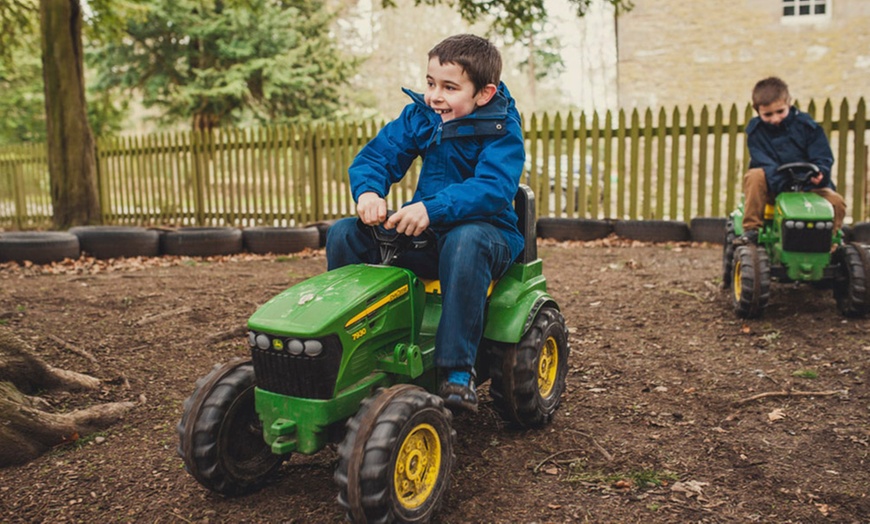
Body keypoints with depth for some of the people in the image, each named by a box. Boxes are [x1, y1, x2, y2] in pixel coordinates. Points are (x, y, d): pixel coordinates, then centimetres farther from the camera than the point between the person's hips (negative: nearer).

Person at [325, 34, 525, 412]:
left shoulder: (502, 130, -13)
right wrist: (368, 191, -23)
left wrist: (431, 209, -42)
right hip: (423, 234, 6)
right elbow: (376, 157, 1)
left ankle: (458, 371, -34)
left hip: (485, 229, -5)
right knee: (344, 235, -11)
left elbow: (493, 189, -29)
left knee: (465, 242, -41)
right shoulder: (419, 116, 3)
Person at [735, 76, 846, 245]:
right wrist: (782, 182, -33)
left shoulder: (806, 125, -1)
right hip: (774, 187, 0)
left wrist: (819, 173, -29)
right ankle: (751, 229, -24)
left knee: (836, 201, -25)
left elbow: (823, 157, -5)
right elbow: (764, 163, -15)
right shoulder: (755, 130, -3)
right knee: (754, 176, -30)